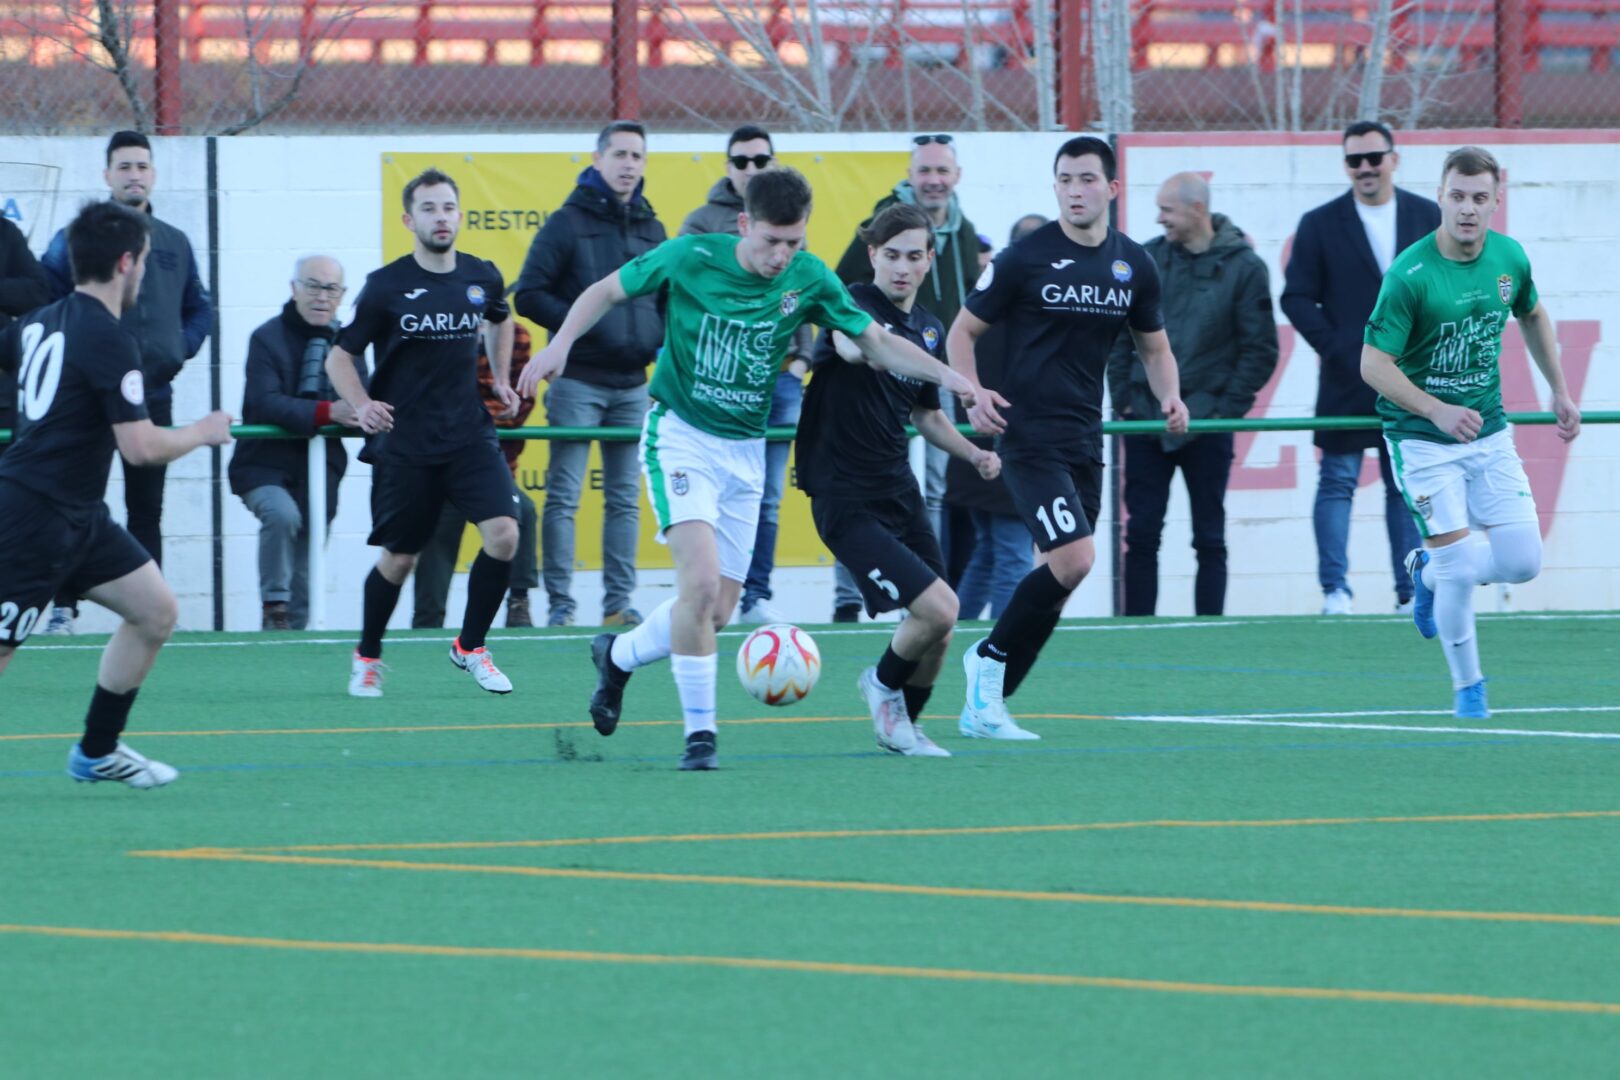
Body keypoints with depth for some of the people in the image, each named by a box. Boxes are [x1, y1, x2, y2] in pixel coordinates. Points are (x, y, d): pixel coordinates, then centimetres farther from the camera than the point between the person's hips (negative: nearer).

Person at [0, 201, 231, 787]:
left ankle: (97, 751, 20)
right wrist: (203, 432, -4)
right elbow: (141, 447, -20)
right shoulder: (109, 340, -18)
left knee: (156, 611, 11)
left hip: (77, 518, 9)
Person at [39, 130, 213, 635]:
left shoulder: (175, 244, 12)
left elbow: (200, 308, 22)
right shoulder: (77, 238, -2)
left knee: (147, 508, 7)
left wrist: (181, 347, 6)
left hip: (152, 395, 4)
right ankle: (63, 609, -1)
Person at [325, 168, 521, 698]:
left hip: (469, 433, 3)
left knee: (503, 534, -15)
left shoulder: (482, 278, 2)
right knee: (399, 558, 4)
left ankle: (470, 646, 5)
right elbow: (339, 358, -3)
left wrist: (501, 379, 19)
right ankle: (367, 657, 28)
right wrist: (362, 405, -20)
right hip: (404, 443, -3)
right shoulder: (386, 287, -9)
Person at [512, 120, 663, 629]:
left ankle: (618, 601, 12)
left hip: (632, 385, 5)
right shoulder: (568, 224, -4)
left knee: (624, 498, 7)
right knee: (564, 496, -4)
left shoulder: (651, 229, 12)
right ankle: (559, 602, -2)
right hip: (578, 381, -5)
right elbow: (528, 295, -8)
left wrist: (663, 337, 4)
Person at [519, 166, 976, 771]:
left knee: (717, 609, 5)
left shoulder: (808, 280, -6)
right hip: (681, 433, -4)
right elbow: (608, 290, -1)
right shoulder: (689, 259, -14)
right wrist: (560, 344, -16)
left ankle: (618, 655, 34)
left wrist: (950, 378, -13)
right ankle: (699, 731, -11)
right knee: (701, 580, -22)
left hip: (745, 449, 4)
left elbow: (878, 343, 0)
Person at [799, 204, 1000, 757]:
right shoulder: (856, 302, -11)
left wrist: (973, 453, 10)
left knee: (937, 629, 6)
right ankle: (884, 685, 12)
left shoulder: (930, 331, 12)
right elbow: (851, 344, -36)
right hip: (847, 499, -7)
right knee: (937, 608, -17)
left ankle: (903, 726, 31)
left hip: (900, 492, 7)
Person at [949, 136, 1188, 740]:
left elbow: (1154, 348, 20)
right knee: (1073, 558, -20)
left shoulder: (1133, 265, 8)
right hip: (1028, 434, -6)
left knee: (1056, 579, 5)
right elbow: (963, 332, 1)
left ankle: (985, 706, 15)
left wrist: (1169, 396, 0)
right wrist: (974, 394, -16)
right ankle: (990, 661, 1)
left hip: (1085, 437, 6)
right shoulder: (1025, 258, -7)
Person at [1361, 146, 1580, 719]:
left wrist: (1560, 390, 17)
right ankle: (1467, 686, 11)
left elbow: (1533, 316, 19)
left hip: (1489, 432, 5)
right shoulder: (1409, 274, -20)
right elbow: (1374, 364, -18)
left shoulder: (1510, 258, -3)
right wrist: (1439, 412, -27)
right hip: (1423, 440, -5)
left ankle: (1430, 570, 28)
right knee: (1460, 570, -11)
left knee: (1522, 562, -2)